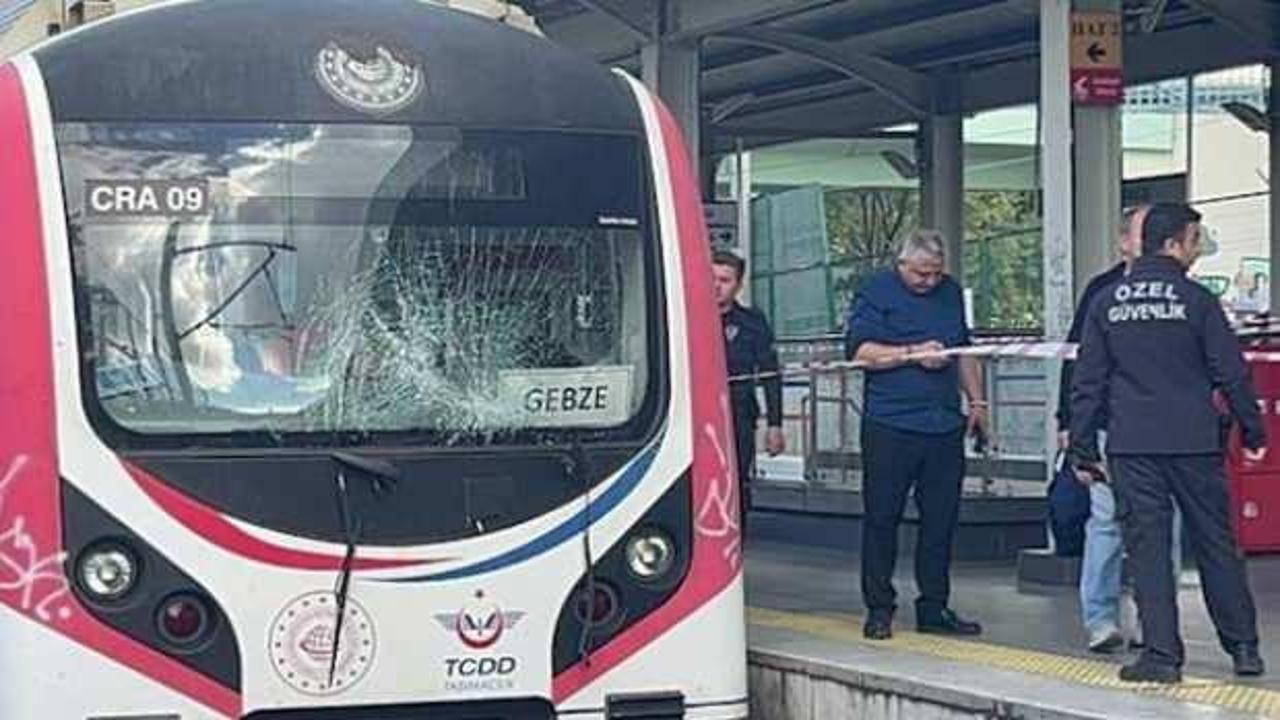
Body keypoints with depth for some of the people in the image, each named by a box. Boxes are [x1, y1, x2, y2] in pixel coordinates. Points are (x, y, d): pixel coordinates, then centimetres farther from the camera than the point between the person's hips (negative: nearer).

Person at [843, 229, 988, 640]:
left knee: (941, 520, 5)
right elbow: (859, 351, -11)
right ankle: (879, 609, 7)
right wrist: (913, 353, -16)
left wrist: (977, 401, 22)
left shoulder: (951, 293, 18)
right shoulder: (876, 294, -1)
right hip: (890, 426, -5)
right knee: (882, 518, -1)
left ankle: (934, 609, 13)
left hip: (945, 427, 5)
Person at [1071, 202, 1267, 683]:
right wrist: (1253, 433, 10)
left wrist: (1083, 450, 10)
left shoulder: (1107, 304, 4)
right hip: (1194, 444, -1)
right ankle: (1244, 648, 16)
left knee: (1147, 547, 2)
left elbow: (1087, 382, 5)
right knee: (1216, 544, 10)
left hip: (1131, 447, 1)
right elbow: (1231, 374, -2)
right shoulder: (1196, 300, -4)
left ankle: (1162, 655, -2)